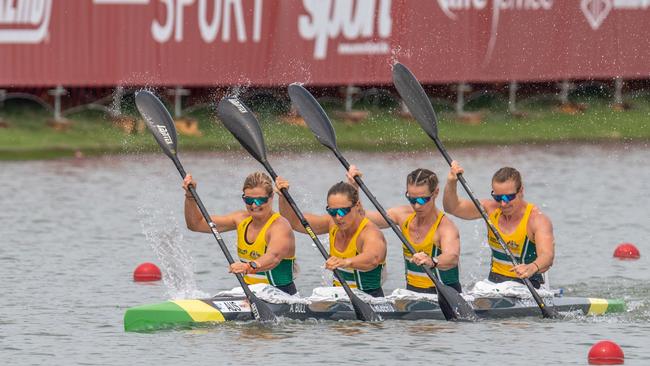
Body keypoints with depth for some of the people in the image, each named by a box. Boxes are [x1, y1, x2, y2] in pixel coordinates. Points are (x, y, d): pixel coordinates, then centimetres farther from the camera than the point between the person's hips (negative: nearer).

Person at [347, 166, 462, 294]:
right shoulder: (405, 215, 3)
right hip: (412, 292, 5)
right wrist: (353, 187, -3)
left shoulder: (445, 226, -18)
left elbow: (452, 257, -40)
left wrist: (432, 262, -61)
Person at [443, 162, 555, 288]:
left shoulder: (537, 219, -16)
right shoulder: (492, 209, 2)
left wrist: (532, 268, -55)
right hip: (494, 281, 5)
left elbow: (547, 255, -32)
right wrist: (451, 183, -15)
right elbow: (453, 208, 5)